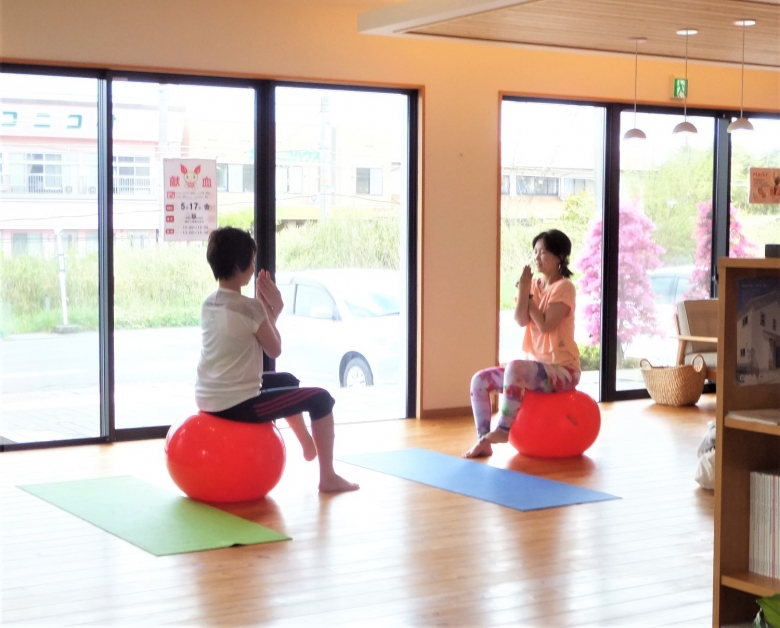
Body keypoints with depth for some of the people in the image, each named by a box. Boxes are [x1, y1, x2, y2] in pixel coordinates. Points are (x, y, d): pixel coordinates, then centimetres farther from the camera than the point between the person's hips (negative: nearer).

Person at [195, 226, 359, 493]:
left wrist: (269, 309, 8)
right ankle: (328, 477, 9)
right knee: (321, 399, 1)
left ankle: (307, 443, 49)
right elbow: (274, 350, -3)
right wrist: (270, 309, 5)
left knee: (287, 380, 32)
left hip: (208, 400, 9)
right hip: (235, 404, -9)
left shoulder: (209, 304, 7)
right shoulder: (249, 307, -18)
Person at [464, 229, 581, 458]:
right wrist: (524, 289, -16)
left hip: (562, 369, -8)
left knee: (515, 367, -36)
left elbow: (545, 325, -21)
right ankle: (483, 441, -5)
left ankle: (504, 428, -25)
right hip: (536, 366, 8)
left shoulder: (564, 287, -11)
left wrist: (529, 294, -11)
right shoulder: (534, 284, 10)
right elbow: (521, 320, -5)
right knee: (480, 380, -5)